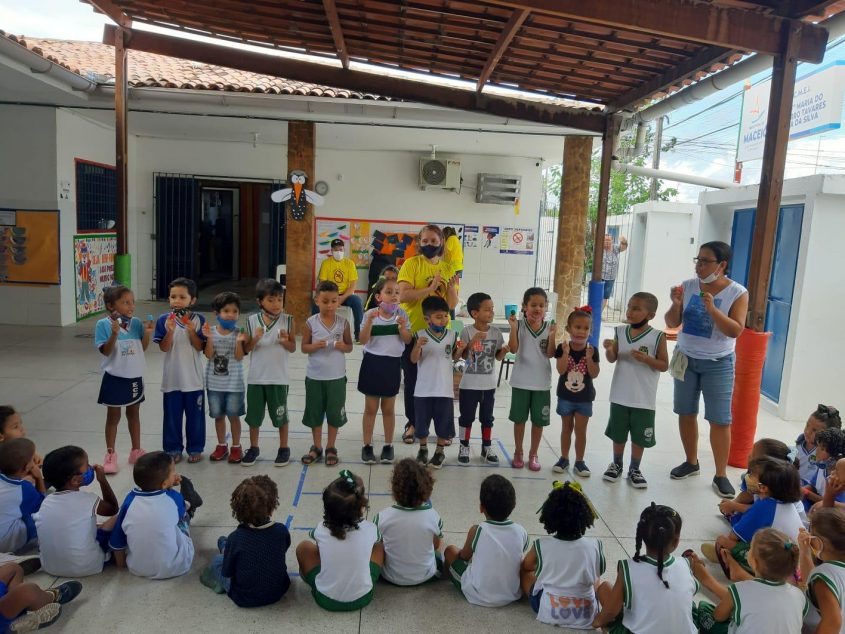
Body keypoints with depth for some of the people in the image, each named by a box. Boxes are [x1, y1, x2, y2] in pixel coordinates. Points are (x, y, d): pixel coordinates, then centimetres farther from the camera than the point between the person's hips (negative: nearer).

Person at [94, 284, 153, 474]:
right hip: (115, 377, -3)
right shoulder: (103, 324, -11)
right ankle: (110, 455, 21)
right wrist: (114, 333, -30)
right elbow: (106, 351, -16)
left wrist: (147, 333, -14)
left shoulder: (136, 323, -2)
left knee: (134, 414, 16)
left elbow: (143, 348, 2)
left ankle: (136, 451, 29)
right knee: (113, 417, 8)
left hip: (134, 377, 4)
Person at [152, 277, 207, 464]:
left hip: (193, 378, 0)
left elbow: (200, 347, -7)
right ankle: (173, 448, 26)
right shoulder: (164, 320, -4)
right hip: (171, 378, 1)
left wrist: (191, 331, -21)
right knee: (172, 415, 10)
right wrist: (170, 331, -22)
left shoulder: (198, 319, -5)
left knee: (195, 414, 9)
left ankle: (195, 448, 24)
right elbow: (163, 348, -7)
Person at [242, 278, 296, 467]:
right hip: (256, 377, 2)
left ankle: (284, 448, 27)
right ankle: (253, 448, 31)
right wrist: (255, 339, -19)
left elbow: (293, 348, 0)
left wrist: (285, 341, -21)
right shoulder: (252, 321, -2)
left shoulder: (287, 320, -5)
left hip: (278, 377, -1)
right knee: (253, 415, 13)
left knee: (280, 416, 10)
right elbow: (246, 349, 0)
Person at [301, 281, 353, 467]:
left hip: (336, 376, 0)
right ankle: (316, 447, 28)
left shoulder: (343, 322, -4)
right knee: (314, 412, 11)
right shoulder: (311, 322, -6)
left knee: (334, 413, 8)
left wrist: (342, 346, -18)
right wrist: (315, 346, -20)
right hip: (314, 376, 0)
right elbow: (304, 347, 0)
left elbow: (349, 347, 4)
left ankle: (331, 448, 24)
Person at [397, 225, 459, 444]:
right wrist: (430, 288, -25)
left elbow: (452, 305, 4)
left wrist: (451, 288, -15)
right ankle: (412, 423, 23)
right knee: (412, 380, 8)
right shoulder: (411, 264, -5)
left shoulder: (448, 268, 6)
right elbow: (403, 296, -17)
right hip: (413, 331, -2)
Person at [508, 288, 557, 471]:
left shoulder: (549, 327, -2)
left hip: (542, 382, 2)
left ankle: (533, 454, 27)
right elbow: (513, 349, -16)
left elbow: (550, 354, -6)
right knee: (519, 419, 11)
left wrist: (552, 336, -21)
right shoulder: (519, 325, -7)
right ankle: (518, 453, 27)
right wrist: (513, 328, -25)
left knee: (539, 420, 10)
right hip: (521, 380, -1)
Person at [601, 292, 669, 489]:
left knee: (639, 437, 10)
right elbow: (612, 359, 2)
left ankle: (634, 469, 28)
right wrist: (609, 349, -19)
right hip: (620, 396, 2)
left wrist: (646, 358, -24)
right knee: (618, 434, 16)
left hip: (644, 400, -2)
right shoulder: (620, 332, -1)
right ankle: (616, 465, 35)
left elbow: (664, 365, -8)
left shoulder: (657, 337, -10)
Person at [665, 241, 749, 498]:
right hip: (686, 359, 4)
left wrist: (712, 308, -30)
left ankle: (721, 475, 10)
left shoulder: (737, 293, -12)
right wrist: (676, 304, -20)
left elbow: (735, 331, -20)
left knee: (720, 420, -1)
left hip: (718, 364, -3)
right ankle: (691, 462, 30)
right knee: (686, 413, 12)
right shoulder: (688, 286, -3)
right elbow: (672, 323, -1)